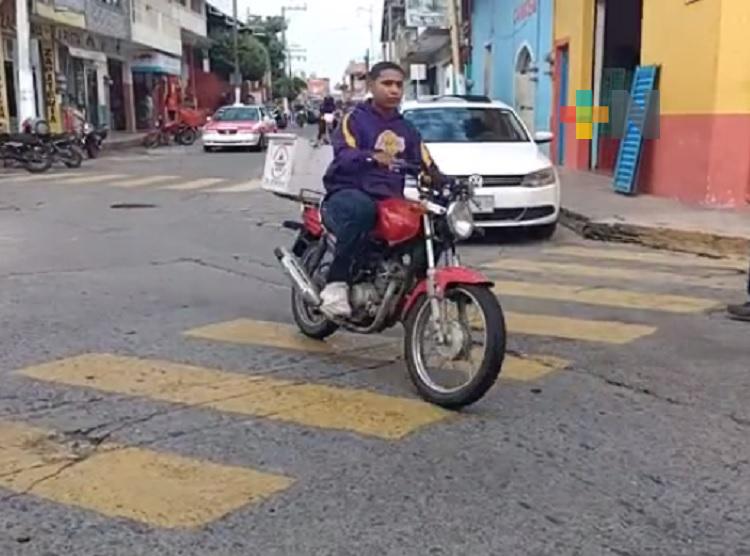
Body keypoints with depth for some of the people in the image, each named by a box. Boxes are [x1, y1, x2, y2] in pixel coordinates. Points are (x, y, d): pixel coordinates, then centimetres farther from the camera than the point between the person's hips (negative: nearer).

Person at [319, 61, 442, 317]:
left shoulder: (407, 129, 20)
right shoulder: (355, 119, 1)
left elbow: (427, 167, 14)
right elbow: (344, 155, -17)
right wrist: (373, 157, -39)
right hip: (347, 194, -5)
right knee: (362, 209, -42)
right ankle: (335, 283, -30)